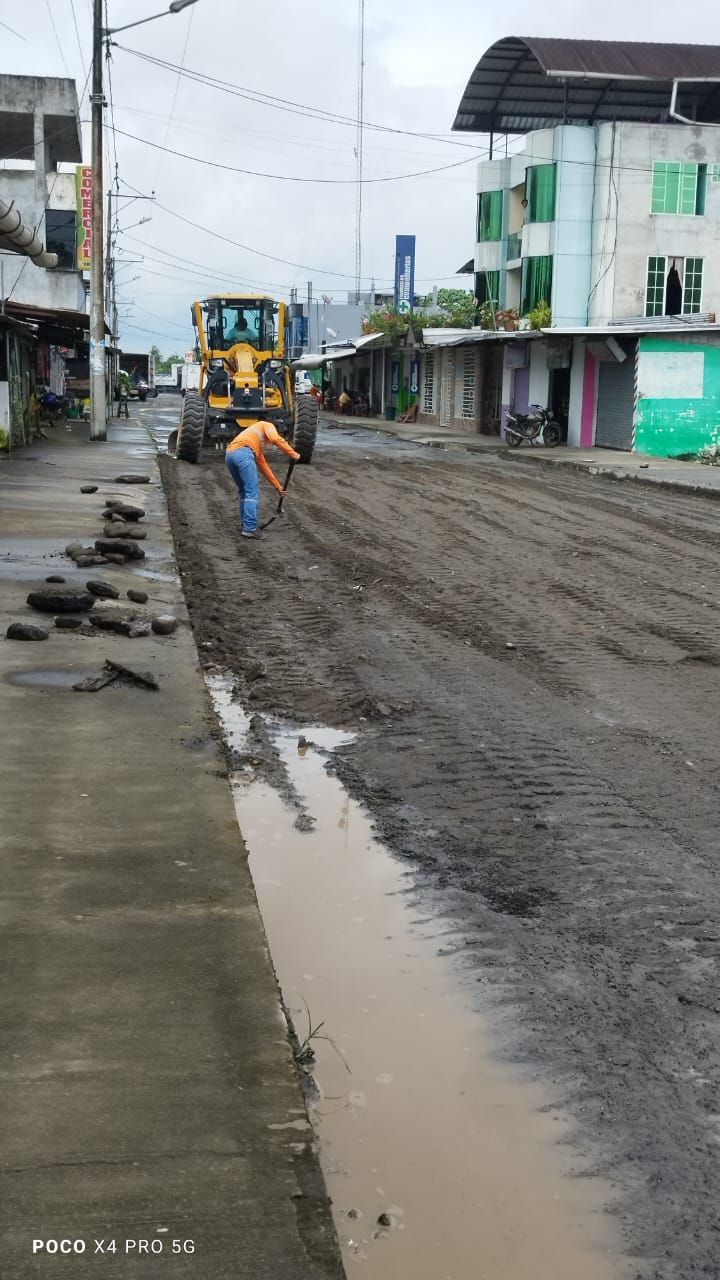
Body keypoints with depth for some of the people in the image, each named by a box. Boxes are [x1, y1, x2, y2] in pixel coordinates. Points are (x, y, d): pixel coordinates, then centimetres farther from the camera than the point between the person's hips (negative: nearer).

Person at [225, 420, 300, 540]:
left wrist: (277, 485, 43)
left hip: (229, 455, 8)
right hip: (243, 453, -8)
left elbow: (263, 466, 42)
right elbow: (276, 439, -1)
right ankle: (249, 528, -14)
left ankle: (245, 525, 19)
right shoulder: (267, 426, 22)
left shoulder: (259, 445, 41)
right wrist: (293, 454, 5)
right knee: (252, 492, -8)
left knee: (244, 492, 20)